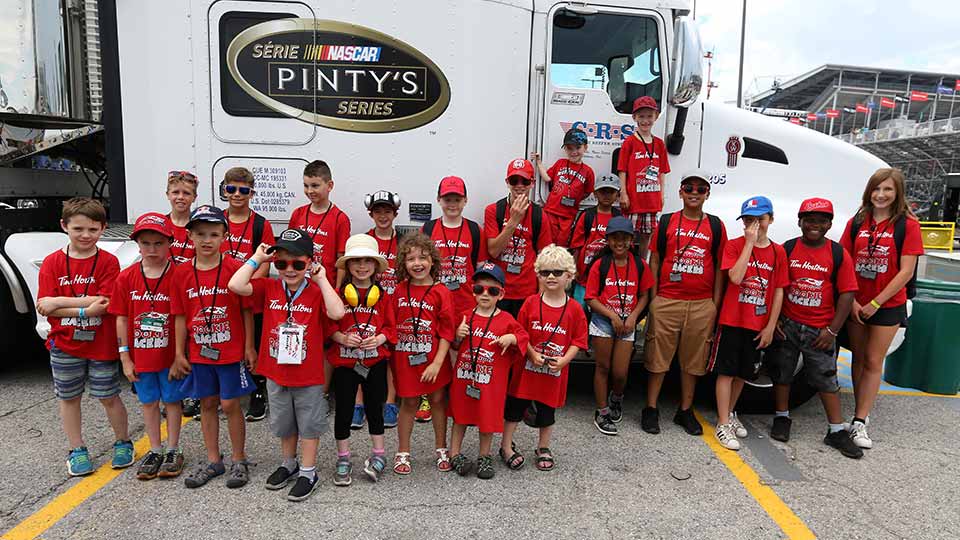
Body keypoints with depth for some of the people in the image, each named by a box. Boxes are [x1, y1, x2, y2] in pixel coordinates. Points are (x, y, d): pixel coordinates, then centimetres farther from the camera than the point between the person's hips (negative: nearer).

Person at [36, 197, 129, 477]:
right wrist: (85, 309, -22)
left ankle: (123, 443, 27)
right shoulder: (52, 263, -3)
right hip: (65, 345, 3)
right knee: (69, 398, 14)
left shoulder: (108, 262, -9)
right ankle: (76, 450, 30)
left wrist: (59, 301, -19)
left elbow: (105, 304, -18)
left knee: (109, 397, 8)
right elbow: (44, 308, -9)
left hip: (102, 345, -2)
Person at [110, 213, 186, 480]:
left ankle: (173, 450, 25)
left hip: (170, 355, -3)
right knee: (148, 402, 15)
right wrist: (125, 357, 0)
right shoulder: (126, 278, -3)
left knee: (172, 400, 11)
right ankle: (155, 450, 29)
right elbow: (122, 319, 1)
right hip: (140, 356, 3)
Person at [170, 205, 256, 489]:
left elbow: (246, 310, -6)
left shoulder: (235, 268, -10)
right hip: (198, 353, 4)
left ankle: (238, 460, 20)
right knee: (207, 404, 14)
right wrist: (179, 354, 4)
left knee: (230, 404, 4)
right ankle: (213, 460, 27)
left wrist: (249, 347, -6)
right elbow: (180, 316, 4)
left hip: (231, 351, -3)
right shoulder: (182, 273, -1)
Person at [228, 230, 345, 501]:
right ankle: (288, 464, 42)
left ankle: (308, 472, 26)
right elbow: (235, 285, -19)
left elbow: (337, 313, -29)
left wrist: (322, 279, -24)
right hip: (276, 373, 3)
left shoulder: (317, 291, -11)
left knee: (309, 423, 11)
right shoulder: (268, 288, -4)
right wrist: (256, 259, -12)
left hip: (309, 374, -3)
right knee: (284, 423, 22)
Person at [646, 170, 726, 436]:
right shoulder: (666, 222, 5)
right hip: (666, 301, -1)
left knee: (693, 359, 9)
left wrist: (715, 303, 4)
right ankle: (651, 409, 13)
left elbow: (719, 266, 8)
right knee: (658, 356, 3)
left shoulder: (716, 226, 7)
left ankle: (685, 411, 22)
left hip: (702, 304, 1)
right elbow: (655, 259, 6)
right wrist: (653, 297, 1)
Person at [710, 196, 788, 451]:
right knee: (726, 371, -1)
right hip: (732, 321, -3)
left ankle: (730, 413, 33)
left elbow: (779, 291, 4)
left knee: (744, 372, 15)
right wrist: (750, 242, -19)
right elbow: (735, 277, -21)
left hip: (759, 325, 4)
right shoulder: (734, 245, -5)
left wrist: (771, 326, -1)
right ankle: (723, 424, 5)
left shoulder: (778, 251, 3)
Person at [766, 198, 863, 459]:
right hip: (786, 325, 1)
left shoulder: (839, 254, -3)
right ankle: (782, 418, 28)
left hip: (820, 330, -1)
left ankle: (837, 431, 16)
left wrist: (832, 330, -8)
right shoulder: (786, 249, -1)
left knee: (827, 378, 5)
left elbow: (847, 293, -4)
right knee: (781, 373, 11)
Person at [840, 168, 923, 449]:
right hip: (856, 304, 3)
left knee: (873, 362, 2)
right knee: (858, 359, 10)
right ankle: (862, 414, 22)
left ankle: (859, 422, 7)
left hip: (888, 305, -3)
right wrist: (851, 301, -8)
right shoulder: (856, 223, 3)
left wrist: (875, 303, -13)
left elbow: (906, 272, -11)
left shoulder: (907, 225, -7)